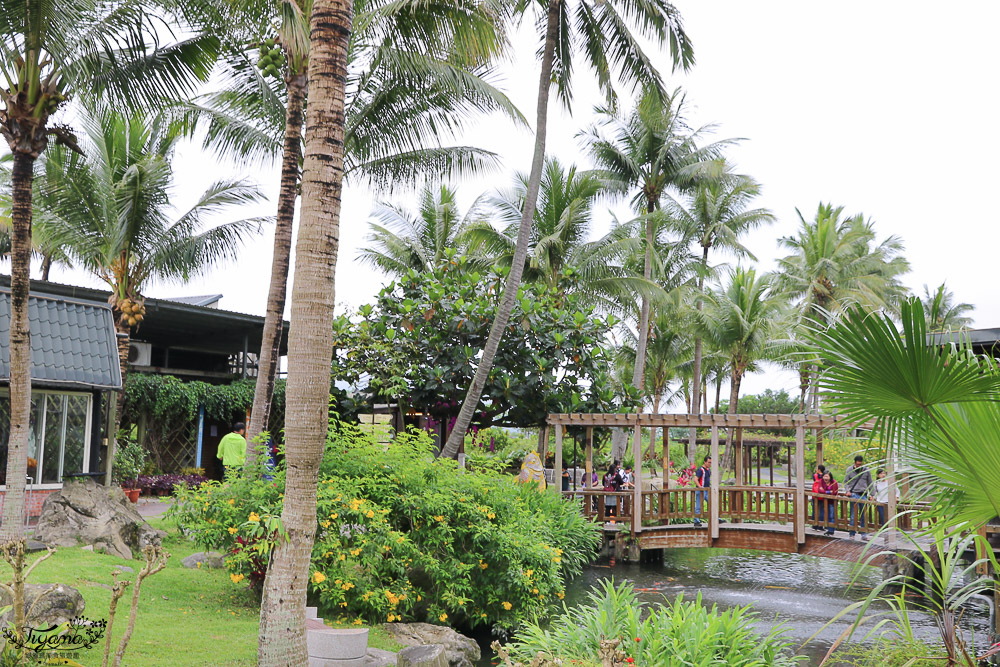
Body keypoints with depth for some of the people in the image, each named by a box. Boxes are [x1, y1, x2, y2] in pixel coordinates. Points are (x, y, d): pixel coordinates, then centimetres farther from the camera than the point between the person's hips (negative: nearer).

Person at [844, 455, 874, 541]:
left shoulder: (866, 470, 6)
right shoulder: (850, 470, 3)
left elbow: (870, 483, 13)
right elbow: (845, 482, 6)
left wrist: (871, 495, 9)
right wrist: (847, 490, -9)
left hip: (864, 495, 2)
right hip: (854, 494, -2)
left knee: (864, 516, 3)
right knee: (853, 515, -3)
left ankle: (864, 535, 9)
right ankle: (852, 534, 3)